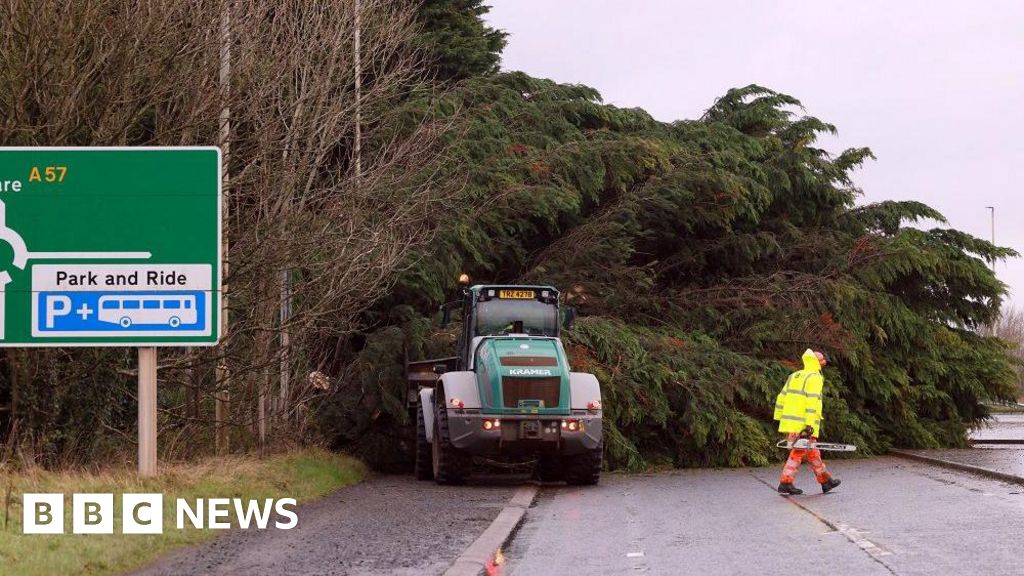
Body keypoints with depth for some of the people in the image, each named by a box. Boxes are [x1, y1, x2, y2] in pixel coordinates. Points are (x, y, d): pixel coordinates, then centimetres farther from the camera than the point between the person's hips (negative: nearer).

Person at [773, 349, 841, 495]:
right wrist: (810, 425, -21)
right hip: (802, 426, -8)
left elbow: (782, 397, 16)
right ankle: (785, 483, -5)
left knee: (812, 452, 15)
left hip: (788, 422, 8)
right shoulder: (815, 378, -8)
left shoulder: (794, 376, 17)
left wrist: (779, 418, 18)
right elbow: (812, 402, -17)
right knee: (798, 453, -2)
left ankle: (825, 481, 22)